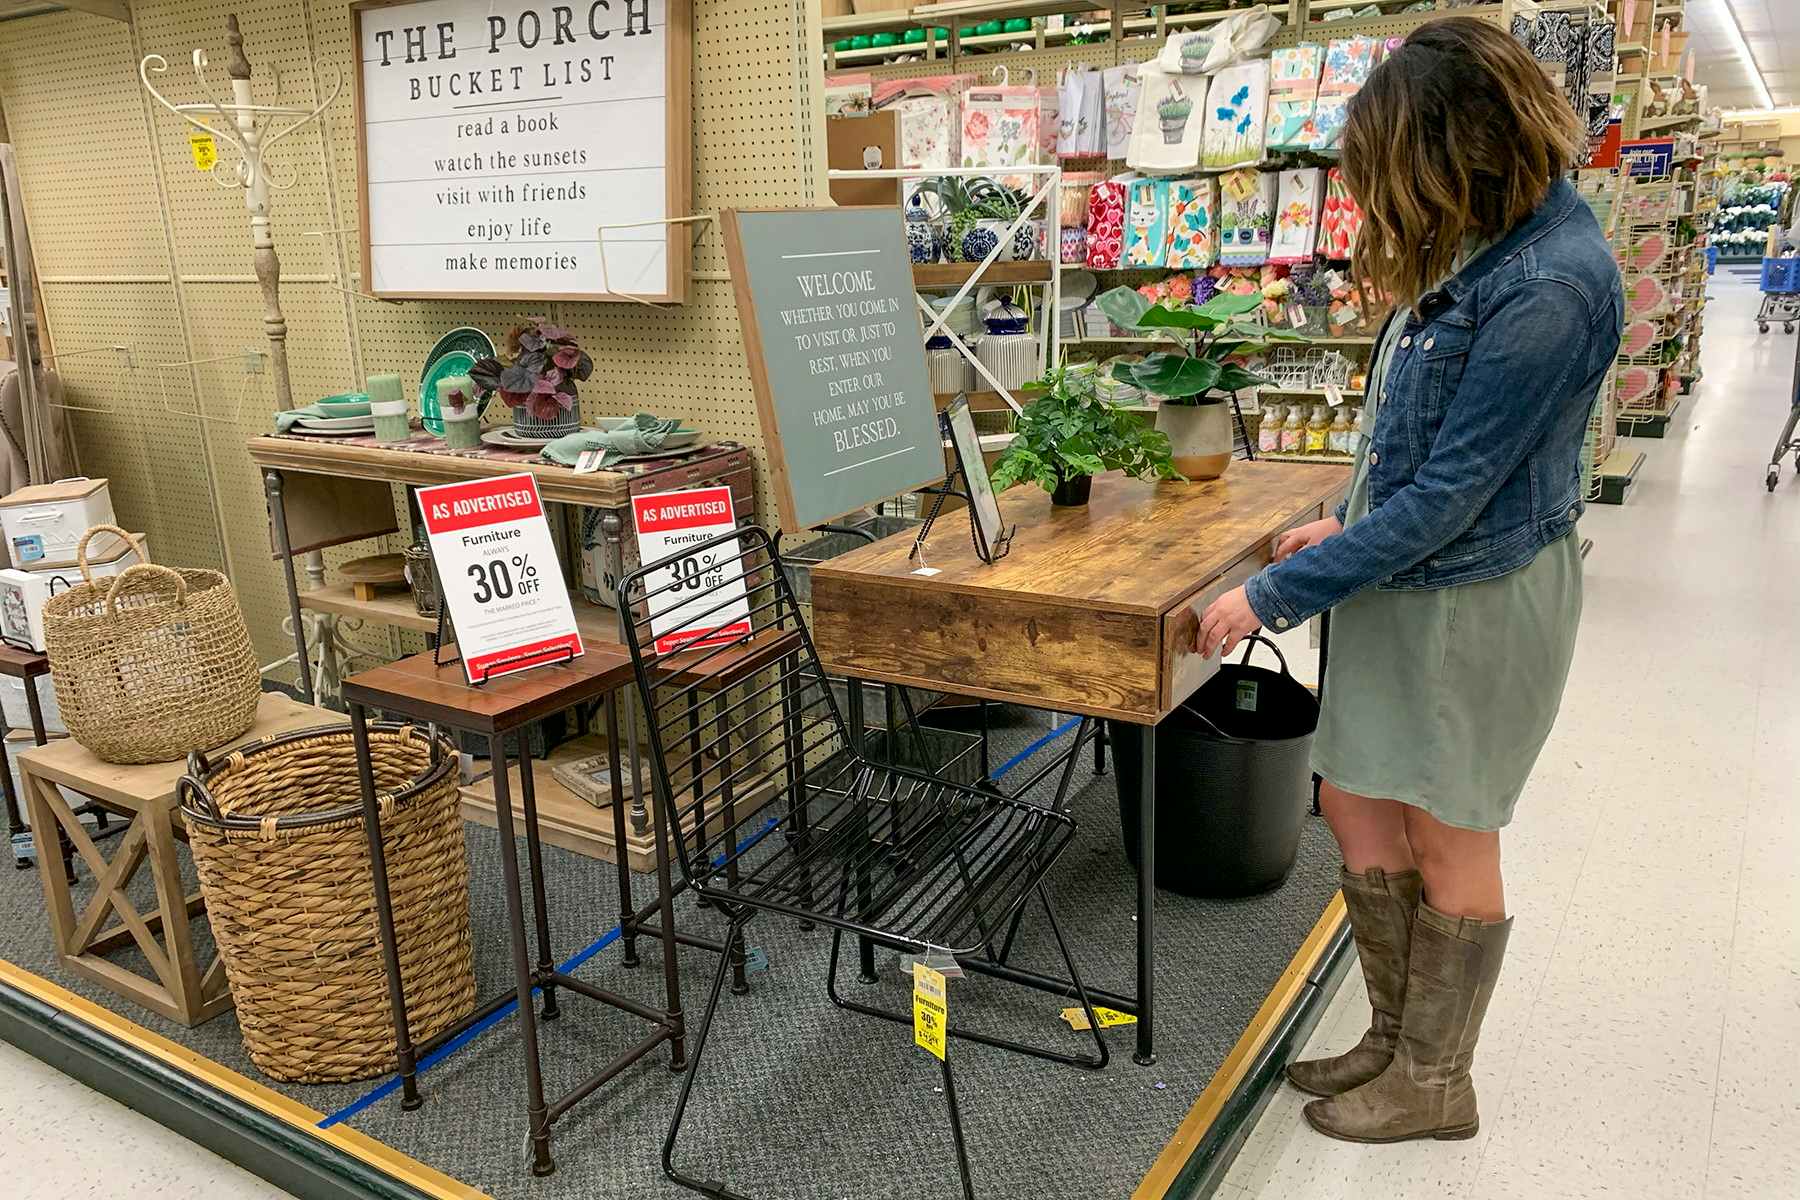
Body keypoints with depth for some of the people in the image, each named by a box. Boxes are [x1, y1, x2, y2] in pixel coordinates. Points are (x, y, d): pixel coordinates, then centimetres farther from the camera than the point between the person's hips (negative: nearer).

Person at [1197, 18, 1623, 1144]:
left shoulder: (1550, 285, -24)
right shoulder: (1488, 238, 5)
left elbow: (1446, 500, -24)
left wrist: (1273, 594, -20)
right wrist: (1349, 522, 12)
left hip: (1480, 596, -9)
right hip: (1401, 577, 9)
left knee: (1445, 840, 7)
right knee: (1356, 805, 15)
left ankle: (1436, 1083, 30)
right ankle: (1399, 1037, 35)